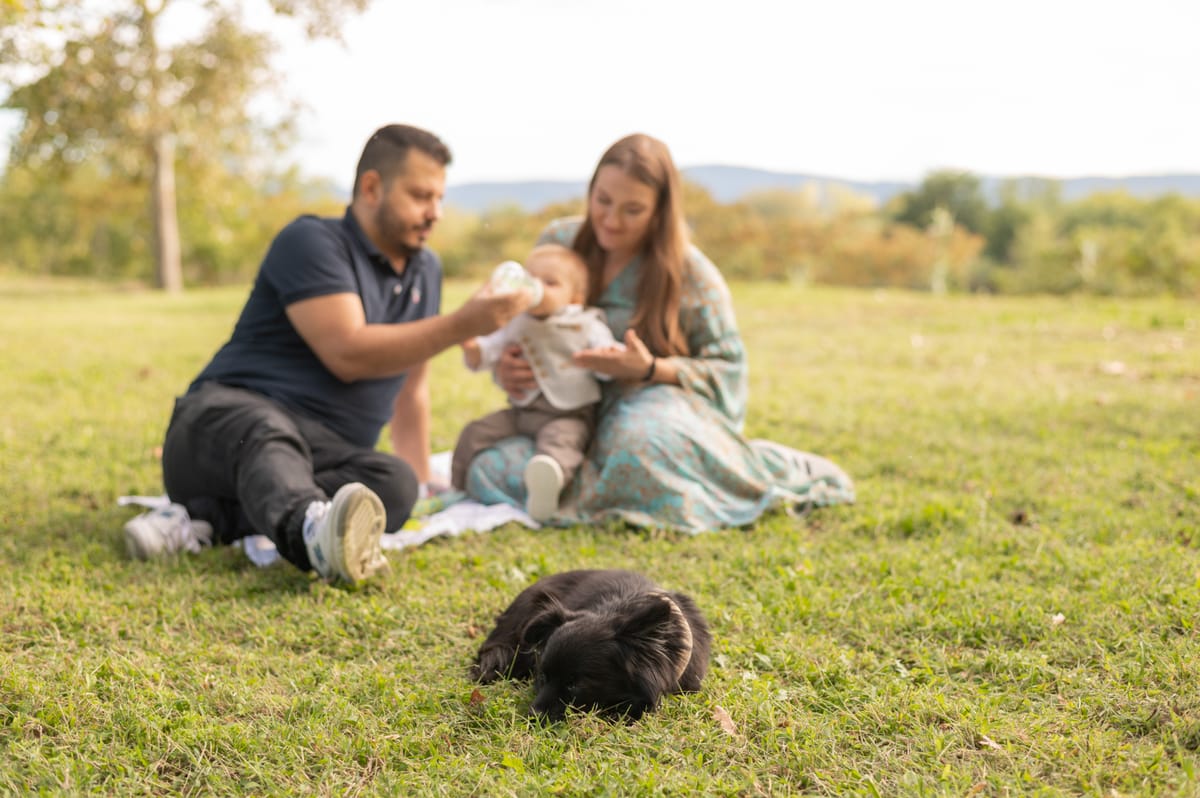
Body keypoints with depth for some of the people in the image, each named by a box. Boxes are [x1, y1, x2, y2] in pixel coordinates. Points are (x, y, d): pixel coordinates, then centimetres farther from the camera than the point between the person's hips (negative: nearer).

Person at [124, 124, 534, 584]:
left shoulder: (425, 271, 21)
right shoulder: (312, 242, -4)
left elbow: (411, 388, 26)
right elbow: (348, 354, -16)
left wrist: (423, 483, 20)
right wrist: (461, 326, -16)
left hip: (325, 460, 5)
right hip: (225, 415, -5)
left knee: (396, 482, -30)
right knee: (266, 434, -42)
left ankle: (211, 518, -36)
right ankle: (311, 531, -73)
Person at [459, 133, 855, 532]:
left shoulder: (690, 273, -7)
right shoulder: (558, 241, 4)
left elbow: (727, 369, -5)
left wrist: (650, 369, -21)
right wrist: (506, 369, -9)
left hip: (661, 404, -4)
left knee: (645, 446, -42)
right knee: (488, 472, -24)